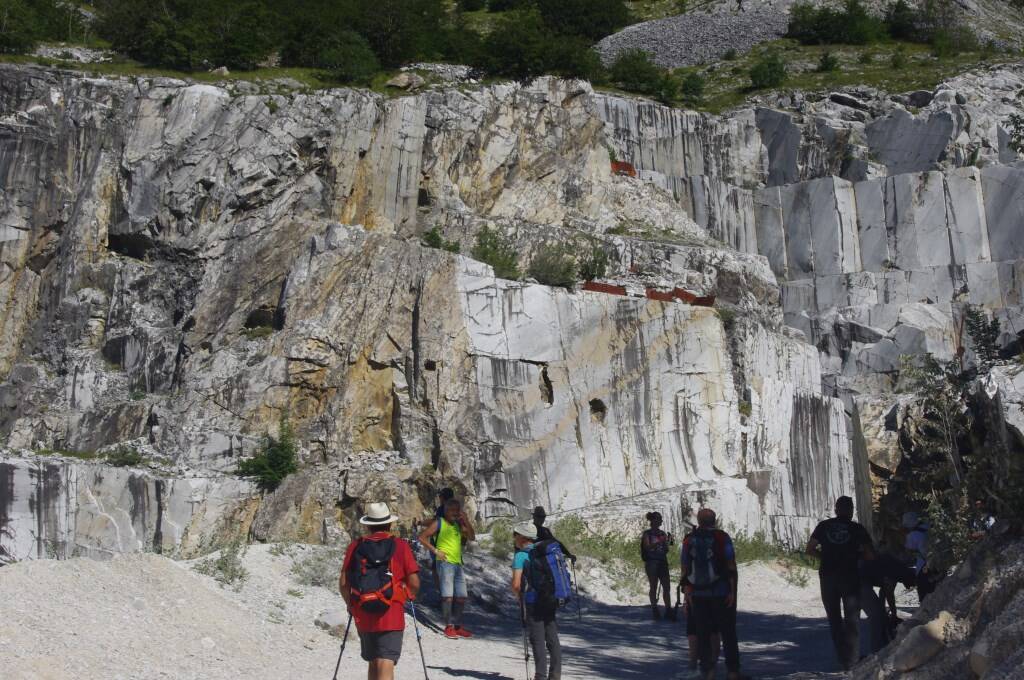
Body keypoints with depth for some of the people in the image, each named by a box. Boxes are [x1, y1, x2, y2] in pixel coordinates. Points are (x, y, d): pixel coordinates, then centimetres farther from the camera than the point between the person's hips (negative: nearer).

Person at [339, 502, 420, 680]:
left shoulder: (355, 546, 2)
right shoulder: (400, 546, -3)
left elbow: (343, 583, 1)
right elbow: (414, 583, -5)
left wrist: (351, 605, 19)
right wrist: (407, 596, 17)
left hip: (363, 617, 3)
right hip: (391, 616, -3)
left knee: (373, 663, 20)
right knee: (385, 665, -8)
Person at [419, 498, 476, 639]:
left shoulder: (459, 525, 16)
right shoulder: (439, 523, -1)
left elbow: (472, 537, 7)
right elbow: (422, 537, -5)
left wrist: (466, 521, -2)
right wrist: (435, 551, -9)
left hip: (458, 564, 6)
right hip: (445, 563, -6)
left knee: (461, 596, 6)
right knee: (448, 596, -11)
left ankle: (458, 626, 15)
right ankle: (449, 627, -5)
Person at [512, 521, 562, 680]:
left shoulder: (520, 556, -8)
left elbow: (516, 584, -14)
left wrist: (518, 595, 6)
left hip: (532, 602, -6)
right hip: (550, 600, 6)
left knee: (537, 639, -2)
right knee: (552, 638, 9)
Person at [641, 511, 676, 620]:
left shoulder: (663, 534, 13)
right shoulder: (647, 534, -1)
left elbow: (666, 551, 13)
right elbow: (647, 547, -15)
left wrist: (668, 541, -5)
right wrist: (658, 543, -26)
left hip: (663, 562, 5)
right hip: (651, 562, -5)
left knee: (667, 587, -2)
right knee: (653, 587, 0)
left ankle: (668, 610, -1)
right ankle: (655, 610, 6)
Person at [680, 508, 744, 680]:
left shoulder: (688, 540, 3)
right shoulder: (722, 537, -5)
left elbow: (684, 570, 3)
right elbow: (731, 567, -9)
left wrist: (687, 593, 7)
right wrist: (732, 591, -7)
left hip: (697, 595, 2)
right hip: (721, 593, -2)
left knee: (702, 633, 10)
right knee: (728, 633, 6)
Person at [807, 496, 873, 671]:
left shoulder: (824, 526, 5)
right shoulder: (857, 528, 1)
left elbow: (810, 549, 5)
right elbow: (869, 554, -4)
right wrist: (854, 555, 14)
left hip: (827, 576, 2)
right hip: (850, 576, -2)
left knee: (834, 619, 12)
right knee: (852, 618, 4)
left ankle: (843, 659, 12)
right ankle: (852, 660, -1)